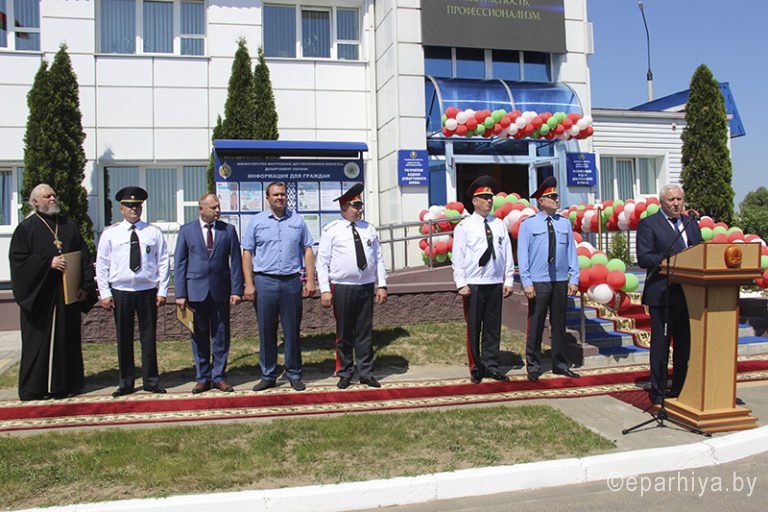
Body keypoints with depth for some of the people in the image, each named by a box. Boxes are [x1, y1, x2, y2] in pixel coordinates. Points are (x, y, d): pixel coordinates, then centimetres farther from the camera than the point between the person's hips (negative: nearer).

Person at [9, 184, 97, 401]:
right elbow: (18, 260, -8)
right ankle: (34, 388, 11)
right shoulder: (25, 228, 1)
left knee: (66, 339, 6)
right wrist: (48, 263, -18)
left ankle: (64, 384, 14)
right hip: (38, 296, -3)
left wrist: (85, 286, -1)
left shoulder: (69, 226, 11)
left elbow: (85, 258, 9)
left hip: (67, 295, 3)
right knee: (38, 341, 1)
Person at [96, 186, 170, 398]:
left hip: (148, 291, 0)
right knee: (124, 338, 7)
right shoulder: (110, 234, 4)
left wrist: (162, 291, -2)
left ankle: (151, 381, 16)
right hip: (120, 292, 1)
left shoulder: (154, 233, 3)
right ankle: (126, 382, 18)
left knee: (149, 337, 5)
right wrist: (105, 293, -2)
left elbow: (163, 263, 3)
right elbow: (101, 265, 4)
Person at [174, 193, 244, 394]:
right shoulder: (187, 231, 4)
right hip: (196, 290, 0)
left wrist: (236, 290, -4)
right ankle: (202, 377, 18)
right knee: (199, 336, 7)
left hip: (221, 290, 0)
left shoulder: (228, 230, 5)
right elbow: (179, 263, 3)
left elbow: (235, 261, 3)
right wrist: (180, 294, -3)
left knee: (221, 336, 6)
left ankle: (219, 376, 16)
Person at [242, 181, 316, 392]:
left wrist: (310, 280, 0)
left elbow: (307, 250, 8)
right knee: (266, 331, 5)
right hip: (264, 281, 0)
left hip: (292, 281, 1)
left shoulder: (297, 220, 9)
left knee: (292, 331, 6)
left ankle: (294, 374, 17)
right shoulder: (256, 221, 6)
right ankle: (268, 376, 16)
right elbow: (247, 253, 4)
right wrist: (249, 284, -4)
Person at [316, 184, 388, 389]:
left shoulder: (369, 229, 10)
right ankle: (345, 373, 19)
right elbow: (322, 262, -3)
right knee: (344, 333, 6)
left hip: (366, 287, 3)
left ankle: (365, 373, 19)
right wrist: (325, 290, -9)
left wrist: (382, 285, 5)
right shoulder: (331, 230, -1)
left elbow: (378, 258, 11)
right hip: (342, 288, -3)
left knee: (365, 332, 9)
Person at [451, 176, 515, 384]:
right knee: (474, 328, 4)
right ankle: (476, 368, 15)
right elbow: (457, 258, -3)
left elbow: (508, 255, 9)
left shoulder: (499, 225, 9)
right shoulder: (464, 226, -1)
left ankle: (490, 365, 20)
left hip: (496, 283, 4)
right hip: (473, 285, -3)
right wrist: (461, 284, -9)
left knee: (493, 327, 9)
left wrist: (508, 281, 5)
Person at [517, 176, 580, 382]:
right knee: (536, 325, 2)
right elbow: (522, 255, -5)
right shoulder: (528, 224, -3)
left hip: (561, 281, 4)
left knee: (559, 324, 12)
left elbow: (572, 252, 6)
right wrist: (526, 282, -11)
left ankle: (560, 364, 24)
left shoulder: (565, 223, 7)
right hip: (538, 282, -3)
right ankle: (533, 366, 13)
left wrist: (574, 279, 0)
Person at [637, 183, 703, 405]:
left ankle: (680, 389, 25)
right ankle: (658, 392, 12)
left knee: (685, 344, 13)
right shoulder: (648, 224, -4)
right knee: (660, 345, 2)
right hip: (662, 293, -6)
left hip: (689, 293, 6)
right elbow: (643, 258, -13)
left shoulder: (691, 223, 16)